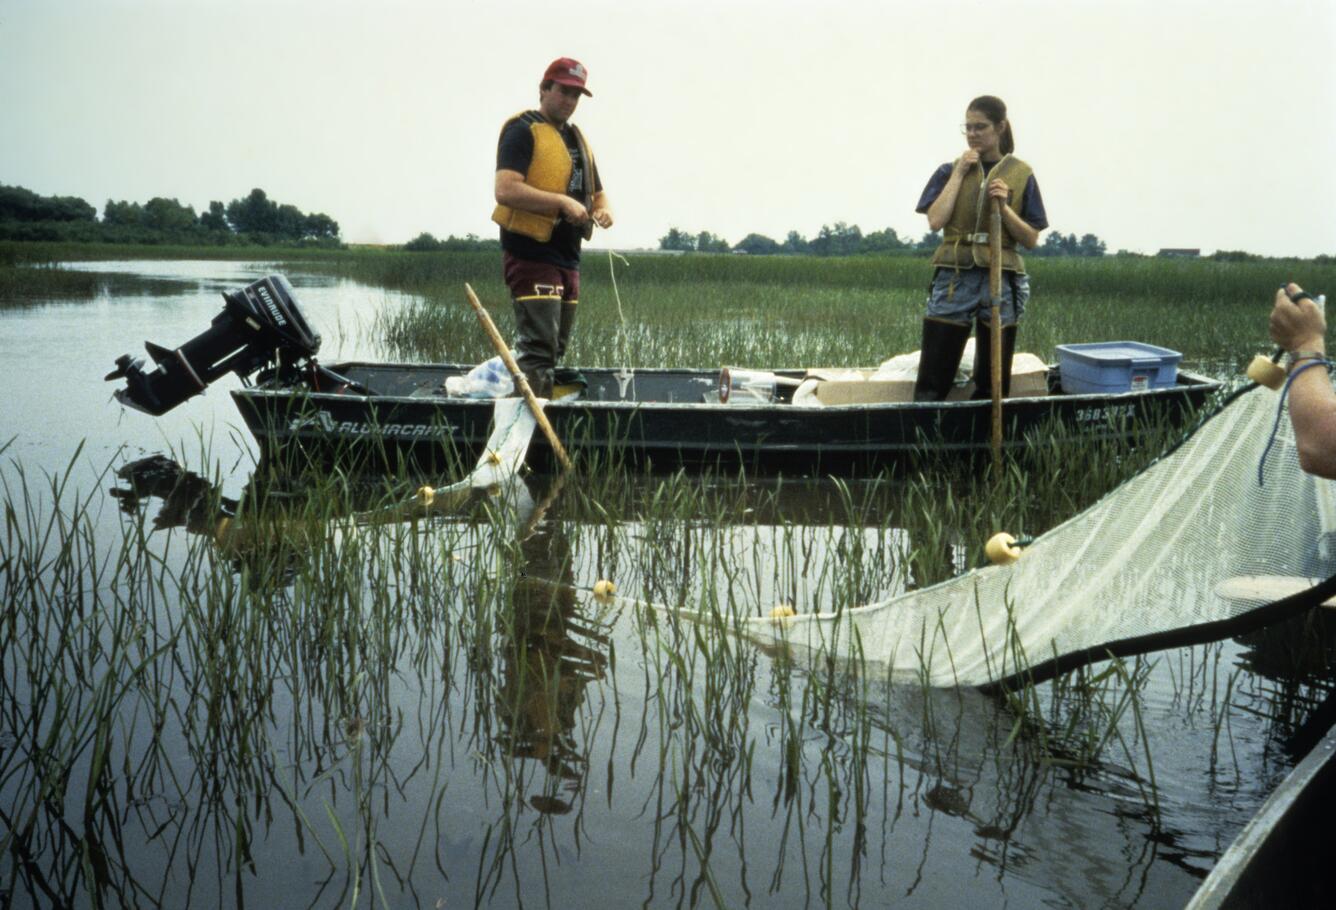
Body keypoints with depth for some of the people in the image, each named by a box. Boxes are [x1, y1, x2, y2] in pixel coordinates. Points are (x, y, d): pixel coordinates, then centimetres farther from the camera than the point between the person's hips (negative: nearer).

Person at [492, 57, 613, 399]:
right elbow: (506, 190, -20)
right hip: (532, 256, -9)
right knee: (538, 349, -16)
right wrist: (562, 201, -24)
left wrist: (603, 210, 5)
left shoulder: (577, 138, 21)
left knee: (553, 350, 13)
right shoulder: (523, 130, -6)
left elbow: (597, 193, 29)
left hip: (568, 259, 9)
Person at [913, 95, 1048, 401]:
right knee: (932, 381, -2)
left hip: (1001, 282, 0)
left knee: (993, 386, 5)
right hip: (954, 280, 0)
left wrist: (1004, 206, -11)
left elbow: (1031, 239, 4)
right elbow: (935, 221, -8)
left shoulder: (1021, 175, 6)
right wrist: (959, 172, -5)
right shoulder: (951, 170, 8)